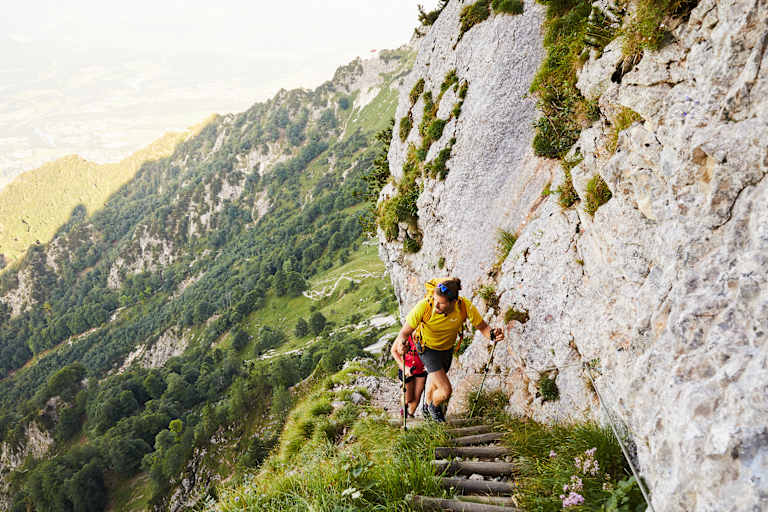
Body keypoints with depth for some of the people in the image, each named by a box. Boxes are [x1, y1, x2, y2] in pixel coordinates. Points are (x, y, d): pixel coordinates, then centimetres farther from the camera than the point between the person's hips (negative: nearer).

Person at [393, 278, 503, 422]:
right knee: (446, 391, -14)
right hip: (427, 348, -3)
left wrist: (493, 335, -39)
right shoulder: (424, 306, -38)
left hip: (447, 348, 3)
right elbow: (405, 331, -29)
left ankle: (427, 403, 62)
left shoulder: (465, 306, -32)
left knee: (434, 380, 29)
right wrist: (402, 342, -51)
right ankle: (434, 406, 23)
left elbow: (483, 326, -18)